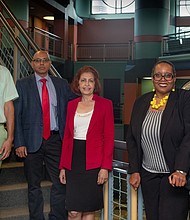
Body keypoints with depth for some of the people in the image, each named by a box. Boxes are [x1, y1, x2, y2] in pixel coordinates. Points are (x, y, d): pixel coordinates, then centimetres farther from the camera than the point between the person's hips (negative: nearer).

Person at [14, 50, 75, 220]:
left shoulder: (62, 84, 9)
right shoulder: (22, 84, 3)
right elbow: (16, 115, -2)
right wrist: (19, 143, -9)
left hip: (56, 139, 2)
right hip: (32, 140, -1)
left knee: (60, 183, 2)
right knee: (34, 185, 9)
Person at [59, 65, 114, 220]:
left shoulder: (105, 104, 0)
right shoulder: (72, 105, 11)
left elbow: (109, 138, -3)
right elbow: (67, 137, 12)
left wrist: (105, 167, -11)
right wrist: (63, 166, 8)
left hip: (94, 164, -3)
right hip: (74, 161, 3)